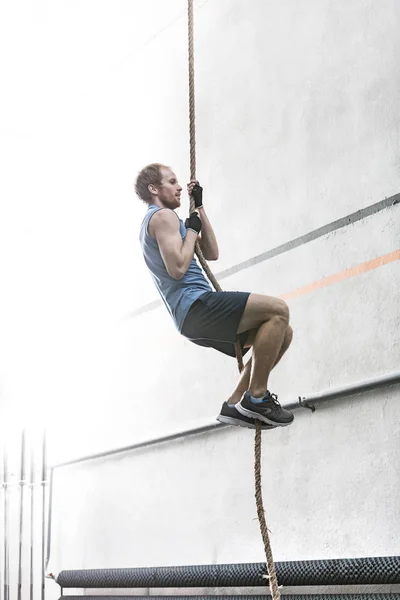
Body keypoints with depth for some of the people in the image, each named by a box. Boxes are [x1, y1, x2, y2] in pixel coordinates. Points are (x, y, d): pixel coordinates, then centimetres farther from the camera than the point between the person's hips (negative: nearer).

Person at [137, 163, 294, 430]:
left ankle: (236, 403, 4)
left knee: (283, 331, 10)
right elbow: (177, 268, -18)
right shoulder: (162, 216, -3)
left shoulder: (156, 222, 29)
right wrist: (191, 229, -4)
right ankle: (256, 397, -19)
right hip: (196, 306, -11)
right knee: (278, 310, -22)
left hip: (194, 316, 11)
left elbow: (211, 254, 26)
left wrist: (200, 208, 24)